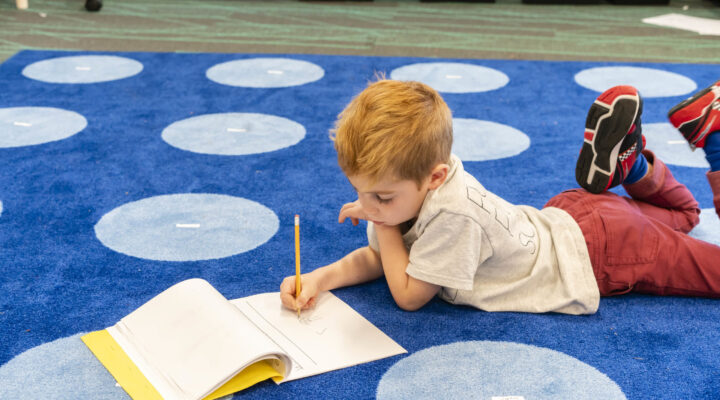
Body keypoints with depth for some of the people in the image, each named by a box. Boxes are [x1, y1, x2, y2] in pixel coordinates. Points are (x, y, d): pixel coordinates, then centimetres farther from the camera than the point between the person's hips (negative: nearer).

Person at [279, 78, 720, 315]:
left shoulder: (453, 213, -40)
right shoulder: (409, 183, -16)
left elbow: (408, 295, -28)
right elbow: (376, 257, -2)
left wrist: (384, 225, -23)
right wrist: (319, 279, -19)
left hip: (599, 250, -8)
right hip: (564, 218, 8)